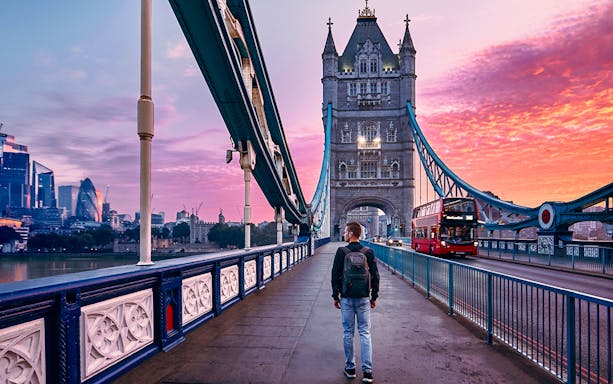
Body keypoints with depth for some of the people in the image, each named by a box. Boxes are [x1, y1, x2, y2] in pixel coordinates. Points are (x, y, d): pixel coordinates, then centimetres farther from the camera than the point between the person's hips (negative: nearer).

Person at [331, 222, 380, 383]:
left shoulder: (341, 252, -7)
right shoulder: (368, 252, -1)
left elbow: (335, 275, -5)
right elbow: (375, 276, 2)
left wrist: (335, 296, 4)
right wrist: (374, 296, 10)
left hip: (346, 298, -1)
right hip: (363, 298, 2)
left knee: (348, 333, 9)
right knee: (365, 333, 6)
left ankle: (350, 368, 18)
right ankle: (367, 371, 5)